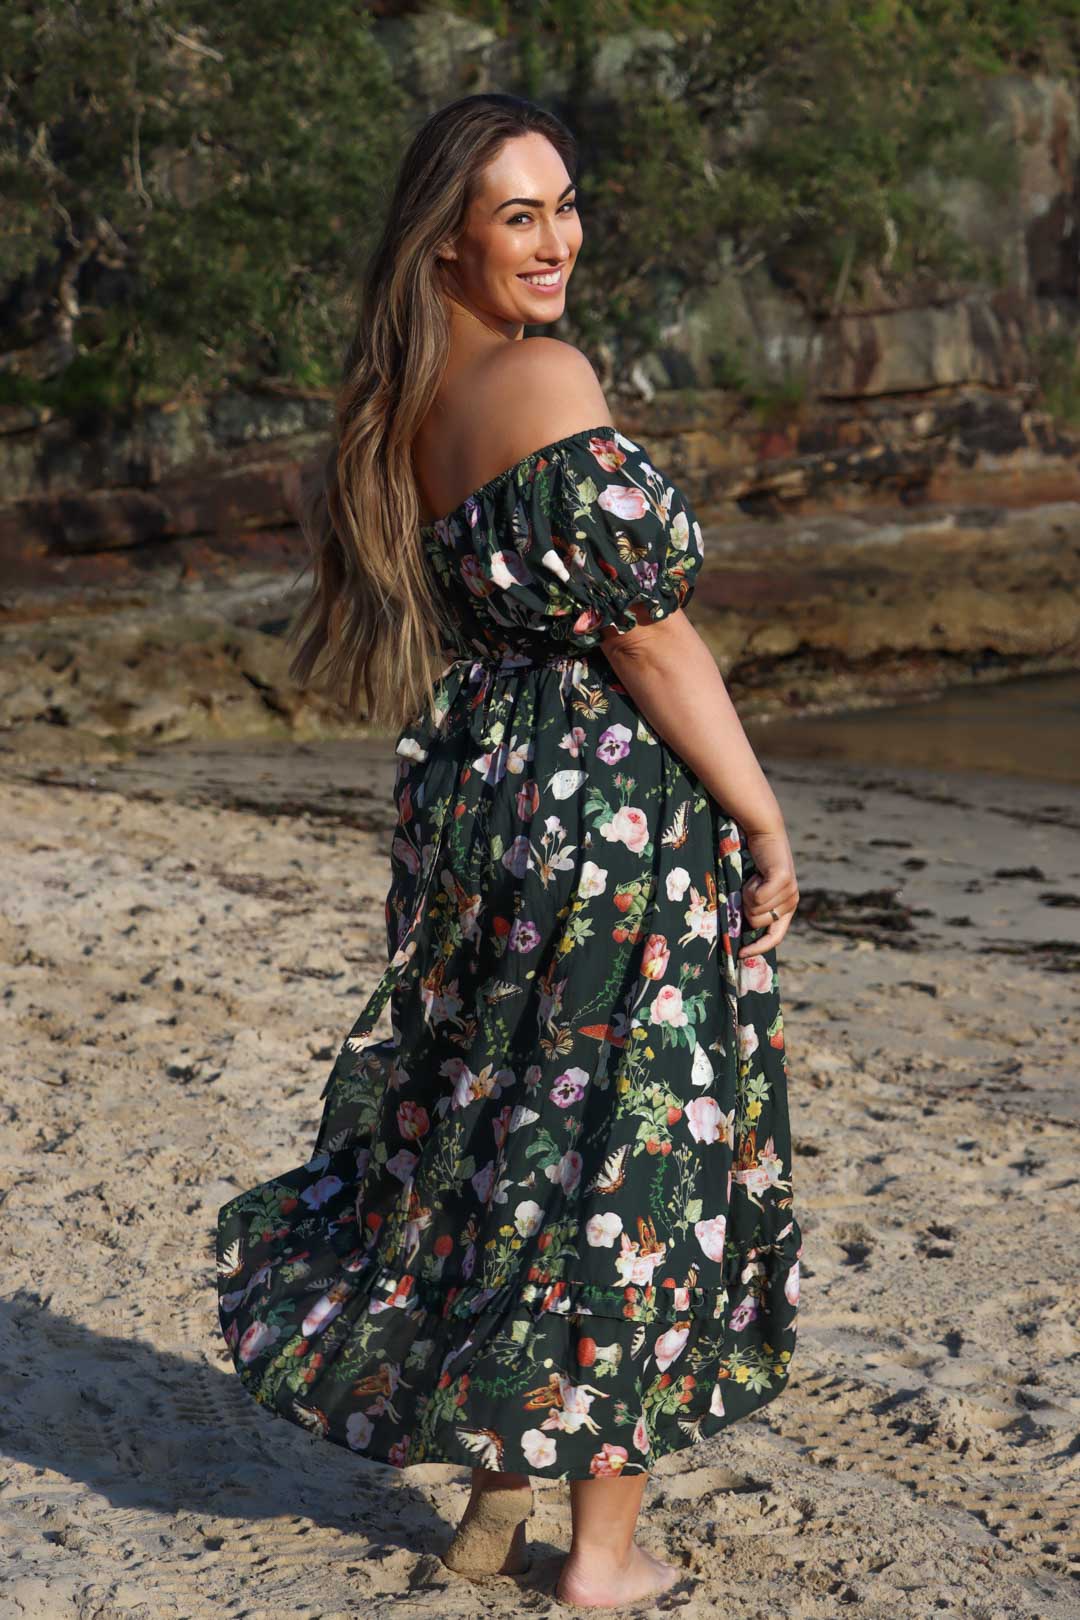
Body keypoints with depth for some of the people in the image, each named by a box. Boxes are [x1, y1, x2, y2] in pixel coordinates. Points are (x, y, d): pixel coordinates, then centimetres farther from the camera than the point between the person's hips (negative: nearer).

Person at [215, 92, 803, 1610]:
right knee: (626, 1159, 4)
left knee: (486, 1135, 18)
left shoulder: (404, 410, 8)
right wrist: (764, 820, -11)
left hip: (471, 802, 8)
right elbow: (646, 631, -19)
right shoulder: (547, 382, -18)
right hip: (615, 812, -8)